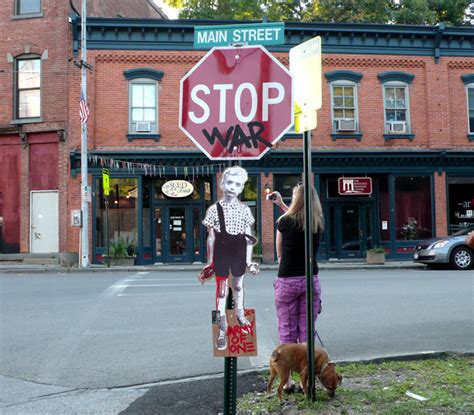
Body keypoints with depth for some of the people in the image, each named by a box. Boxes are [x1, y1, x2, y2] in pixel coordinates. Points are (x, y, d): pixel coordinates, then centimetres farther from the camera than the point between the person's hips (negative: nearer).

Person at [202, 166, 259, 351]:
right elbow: (211, 237, -2)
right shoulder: (214, 209, -6)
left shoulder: (245, 210, 0)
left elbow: (248, 237, 5)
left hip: (239, 252, 2)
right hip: (221, 253, -2)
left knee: (238, 284, 20)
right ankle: (222, 328, 9)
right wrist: (209, 262, -2)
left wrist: (249, 260, 2)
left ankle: (239, 313, 45)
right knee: (221, 288, 1)